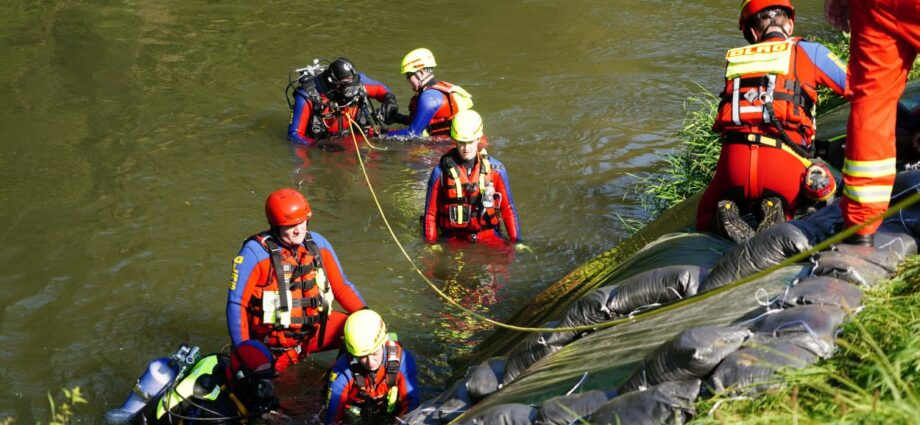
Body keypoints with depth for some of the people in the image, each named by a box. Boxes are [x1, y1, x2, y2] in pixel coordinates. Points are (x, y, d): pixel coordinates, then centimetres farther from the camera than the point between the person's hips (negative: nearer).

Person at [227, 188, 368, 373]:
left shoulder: (317, 244, 0)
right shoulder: (255, 253, -15)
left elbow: (341, 286, 7)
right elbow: (237, 303, -11)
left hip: (315, 330, 4)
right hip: (274, 341, -4)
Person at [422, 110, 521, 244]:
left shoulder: (495, 169, 4)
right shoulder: (441, 172, -1)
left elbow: (507, 209, 10)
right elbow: (431, 213, 5)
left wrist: (516, 243, 6)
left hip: (490, 238, 0)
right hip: (455, 240, 0)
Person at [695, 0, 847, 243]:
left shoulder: (735, 59, 23)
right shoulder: (807, 51, 14)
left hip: (733, 159, 2)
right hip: (782, 163, -2)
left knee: (706, 220, 26)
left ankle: (727, 216, -8)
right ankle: (775, 215, -4)